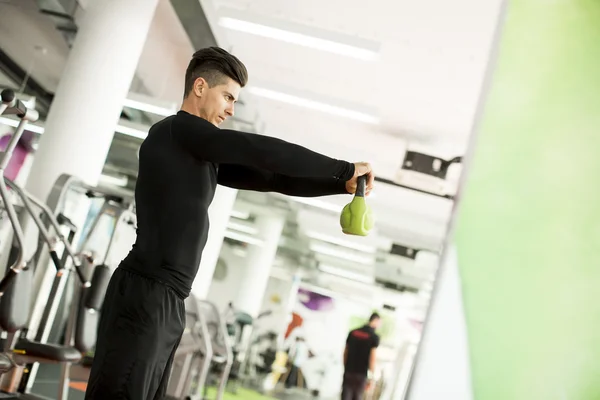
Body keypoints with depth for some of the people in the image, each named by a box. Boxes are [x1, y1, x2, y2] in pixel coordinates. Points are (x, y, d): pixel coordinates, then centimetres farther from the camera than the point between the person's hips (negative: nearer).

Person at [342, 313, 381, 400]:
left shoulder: (353, 332, 5)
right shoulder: (374, 337, -9)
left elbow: (345, 353, 9)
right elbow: (372, 358, -12)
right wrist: (370, 378, -7)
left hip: (348, 372, 3)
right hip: (361, 374, -3)